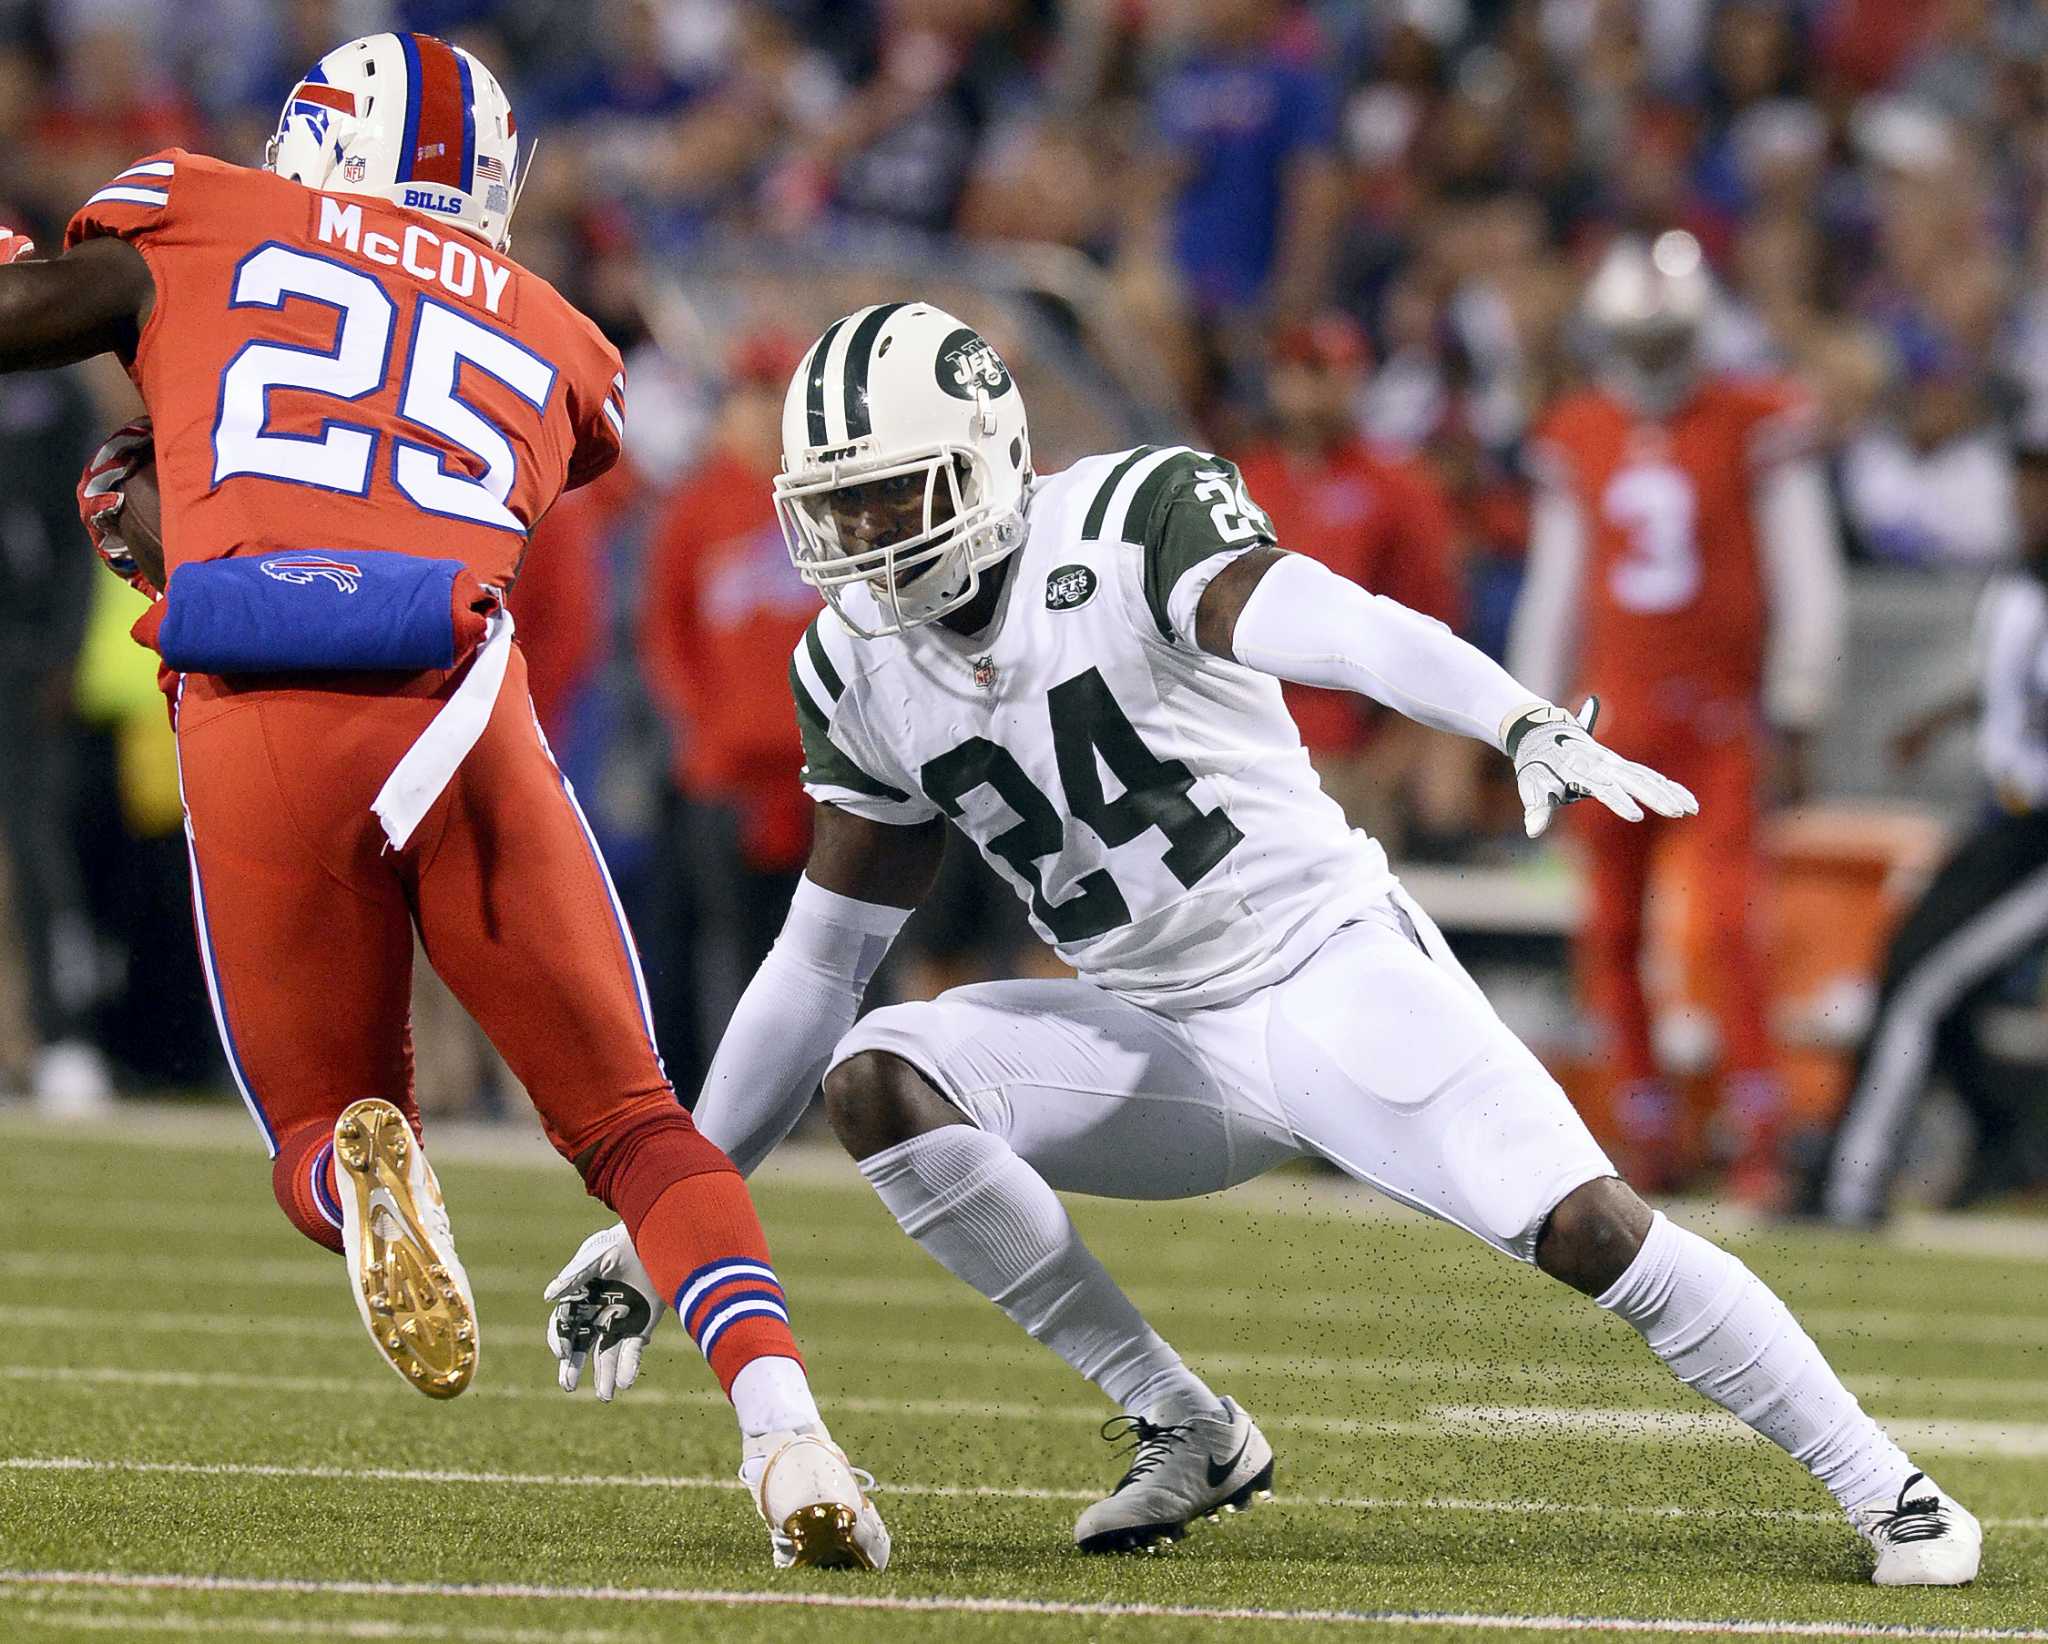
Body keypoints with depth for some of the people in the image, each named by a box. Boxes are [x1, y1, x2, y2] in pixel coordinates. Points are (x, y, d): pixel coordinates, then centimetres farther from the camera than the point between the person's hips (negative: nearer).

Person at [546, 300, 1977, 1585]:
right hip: (1166, 1046, 5)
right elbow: (824, 960, 11)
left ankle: (1885, 1487, -5)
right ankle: (1186, 1430, -10)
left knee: (1584, 1228, -22)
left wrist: (1532, 728, -54)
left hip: (1331, 965, -5)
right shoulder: (861, 672, 2)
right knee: (875, 1081, -17)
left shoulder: (1131, 522, -16)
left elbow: (1336, 629, -35)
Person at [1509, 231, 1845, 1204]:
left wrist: (1794, 720, -7)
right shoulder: (1577, 439, 7)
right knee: (1612, 934, 3)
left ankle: (1758, 1139, -9)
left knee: (1731, 921, -13)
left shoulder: (1757, 429, -5)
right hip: (1617, 713, 4)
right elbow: (1554, 592, 16)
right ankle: (1647, 1133, 13)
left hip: (1721, 717, -4)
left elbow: (1807, 584, -3)